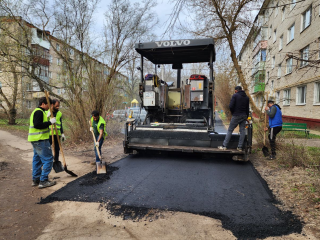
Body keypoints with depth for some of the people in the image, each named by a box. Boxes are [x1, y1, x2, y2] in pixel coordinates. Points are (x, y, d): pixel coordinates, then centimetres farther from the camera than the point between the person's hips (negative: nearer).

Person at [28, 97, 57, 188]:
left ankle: (36, 179, 25)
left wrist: (48, 120, 11)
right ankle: (43, 181, -3)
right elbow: (37, 125, -25)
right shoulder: (39, 112, -14)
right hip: (40, 140, -11)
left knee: (37, 159, 16)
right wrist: (50, 122, -21)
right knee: (48, 159, -7)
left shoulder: (37, 111, 19)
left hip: (36, 139, 11)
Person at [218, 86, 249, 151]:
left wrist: (233, 113, 1)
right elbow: (247, 108, 13)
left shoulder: (235, 95, -6)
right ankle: (240, 147, 9)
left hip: (236, 116, -5)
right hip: (244, 116, 5)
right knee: (242, 131, 8)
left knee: (230, 130, 0)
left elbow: (230, 106, -15)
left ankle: (224, 146, 0)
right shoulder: (246, 97, 12)